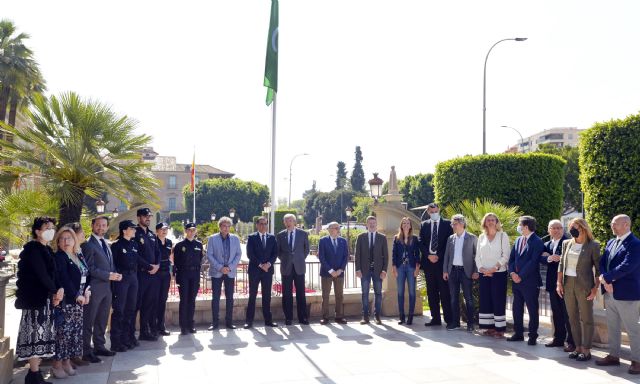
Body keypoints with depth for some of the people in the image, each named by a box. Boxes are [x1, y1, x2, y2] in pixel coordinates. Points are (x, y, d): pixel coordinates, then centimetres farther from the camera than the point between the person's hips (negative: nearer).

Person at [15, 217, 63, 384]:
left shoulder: (46, 250, 15)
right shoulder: (33, 249, -11)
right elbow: (41, 274, -17)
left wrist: (57, 291, -4)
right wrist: (55, 291, -7)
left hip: (45, 298, 8)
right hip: (35, 298, -8)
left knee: (40, 334, 9)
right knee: (36, 333, -6)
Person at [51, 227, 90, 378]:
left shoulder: (79, 256, 14)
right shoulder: (58, 257, -7)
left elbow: (87, 275, 13)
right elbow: (64, 280, -17)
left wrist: (86, 291, -3)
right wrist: (76, 295, -17)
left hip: (78, 302, 7)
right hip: (65, 301, -7)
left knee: (75, 332, 9)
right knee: (63, 332, -6)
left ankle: (67, 363, 17)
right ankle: (57, 365, 5)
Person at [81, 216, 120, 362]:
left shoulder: (105, 244, 17)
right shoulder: (88, 245, -10)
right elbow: (90, 268, -17)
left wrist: (116, 274, 1)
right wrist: (109, 275, -17)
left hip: (106, 287, 8)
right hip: (94, 288, -8)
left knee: (102, 320, 15)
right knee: (88, 321, -1)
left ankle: (99, 346, 25)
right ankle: (86, 351, 5)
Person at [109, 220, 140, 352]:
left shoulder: (134, 244, 11)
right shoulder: (116, 245, -7)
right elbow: (112, 264, -9)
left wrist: (135, 276, 10)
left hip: (133, 278, 7)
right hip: (121, 279, -7)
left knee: (131, 309, 10)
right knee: (119, 310, -3)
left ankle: (128, 337, 20)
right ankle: (116, 342, 3)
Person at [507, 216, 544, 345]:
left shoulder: (537, 242, -10)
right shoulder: (518, 240, 12)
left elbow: (533, 262, -17)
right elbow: (511, 258, 12)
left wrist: (521, 276, -16)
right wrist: (512, 273, -4)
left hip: (530, 282, -7)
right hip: (516, 280, 7)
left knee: (532, 310, 3)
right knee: (517, 309, 12)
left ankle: (532, 336, 12)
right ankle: (518, 333, 23)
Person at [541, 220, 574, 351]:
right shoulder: (547, 244, 14)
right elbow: (542, 258, 1)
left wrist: (551, 257, -14)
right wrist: (548, 258, -20)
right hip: (552, 283, 7)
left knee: (568, 313, -2)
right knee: (556, 313, 13)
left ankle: (572, 341, 5)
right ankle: (558, 338, 22)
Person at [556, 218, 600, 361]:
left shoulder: (593, 246, -5)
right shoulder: (567, 244, 9)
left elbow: (598, 268, -4)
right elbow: (561, 264, 12)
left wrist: (595, 288, -11)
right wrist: (559, 283, 4)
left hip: (584, 285, -5)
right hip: (568, 284, 5)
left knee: (586, 318, 2)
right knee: (573, 318, 10)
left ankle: (586, 350, 10)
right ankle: (578, 347, 20)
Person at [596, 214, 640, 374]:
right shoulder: (611, 242, 12)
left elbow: (626, 267, -23)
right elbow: (602, 263, 7)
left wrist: (606, 277, -16)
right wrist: (605, 282, -10)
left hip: (626, 294, -8)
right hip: (610, 293, 8)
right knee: (612, 327, 15)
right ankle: (613, 356, 26)